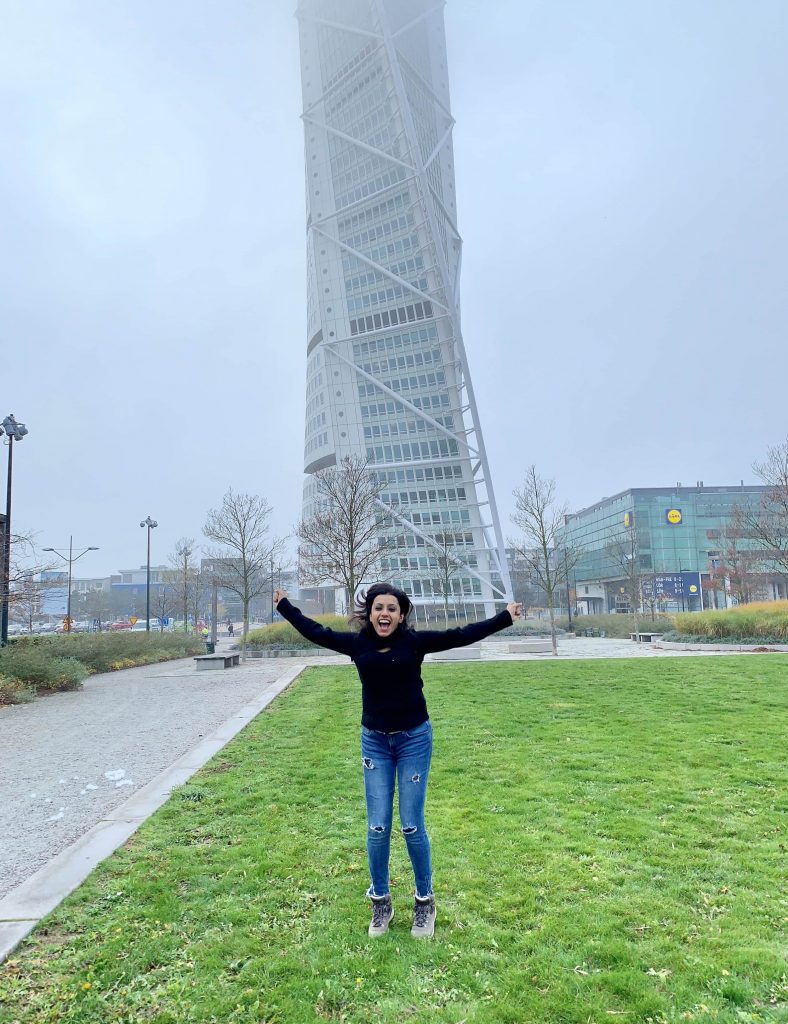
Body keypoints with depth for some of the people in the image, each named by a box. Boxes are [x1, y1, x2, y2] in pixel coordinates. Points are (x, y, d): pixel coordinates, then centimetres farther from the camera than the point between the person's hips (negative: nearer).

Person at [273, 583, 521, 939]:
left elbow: (461, 635, -10)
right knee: (377, 827, 5)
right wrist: (285, 606, 16)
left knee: (411, 825, 2)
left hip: (414, 740, -2)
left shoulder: (415, 641, -10)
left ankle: (425, 901, 24)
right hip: (374, 742, 2)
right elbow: (315, 632, 9)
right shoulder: (357, 643, -3)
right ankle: (380, 902, 26)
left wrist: (504, 617, -12)